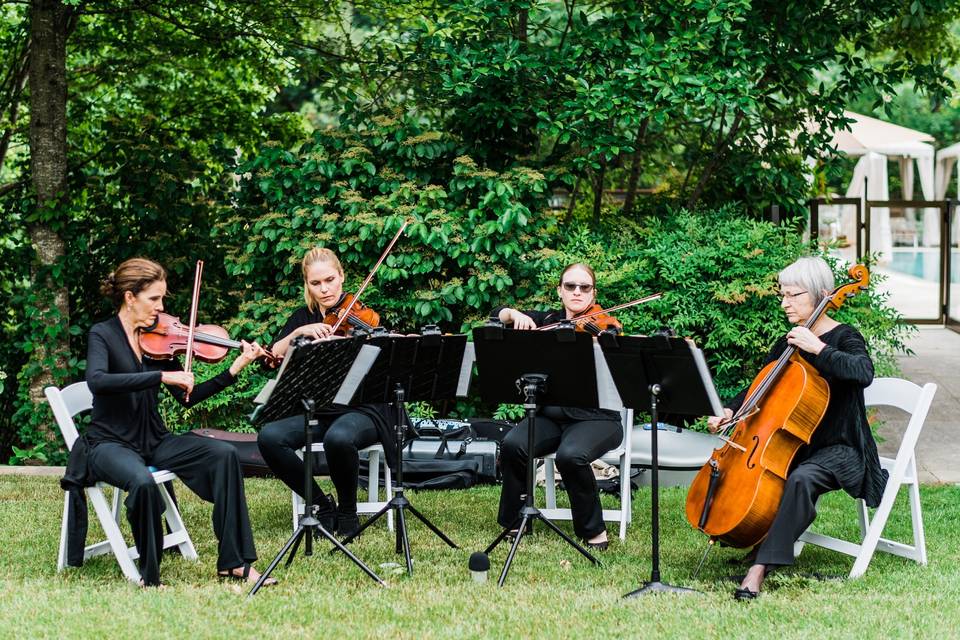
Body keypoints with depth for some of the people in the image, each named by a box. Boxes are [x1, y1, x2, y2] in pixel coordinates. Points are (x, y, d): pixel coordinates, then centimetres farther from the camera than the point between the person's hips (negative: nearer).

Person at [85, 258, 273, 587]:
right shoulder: (103, 335, -8)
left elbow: (188, 398, 5)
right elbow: (97, 381, -29)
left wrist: (235, 369, -5)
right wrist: (162, 376, -34)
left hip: (153, 441, 6)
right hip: (110, 444, -6)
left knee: (224, 454, -16)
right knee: (143, 481, -38)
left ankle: (233, 562, -13)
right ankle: (150, 577, -18)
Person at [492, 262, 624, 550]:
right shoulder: (549, 320, 12)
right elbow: (498, 314, 13)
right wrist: (515, 315, -8)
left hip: (596, 419, -4)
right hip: (551, 416, 4)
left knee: (571, 456, -35)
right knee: (513, 445, -26)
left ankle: (594, 531, -13)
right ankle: (514, 521, -6)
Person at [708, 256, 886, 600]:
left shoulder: (844, 337, -8)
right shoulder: (787, 344, 11)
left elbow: (863, 372, -29)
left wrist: (817, 348, -30)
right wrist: (729, 411, -4)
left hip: (837, 449, -7)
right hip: (795, 445, 7)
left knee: (800, 479, -36)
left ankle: (760, 568, -37)